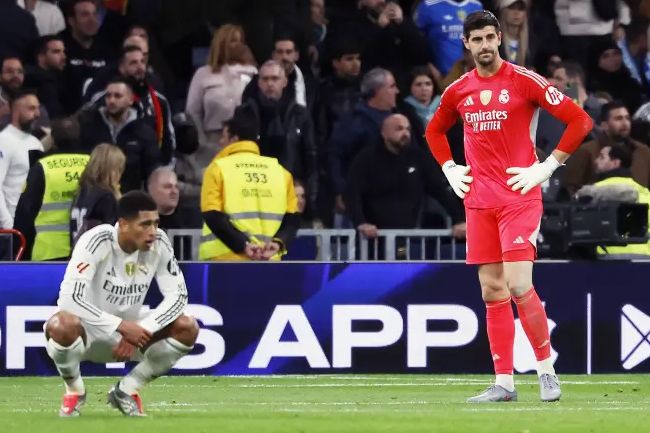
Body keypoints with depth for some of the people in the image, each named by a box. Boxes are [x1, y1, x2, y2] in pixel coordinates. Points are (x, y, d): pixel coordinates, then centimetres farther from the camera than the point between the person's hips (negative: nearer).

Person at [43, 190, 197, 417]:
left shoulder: (159, 243, -12)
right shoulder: (97, 241, -26)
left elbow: (178, 295, -11)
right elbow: (69, 299, -33)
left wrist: (141, 330, -25)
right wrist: (121, 326, -36)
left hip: (129, 329, 4)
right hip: (89, 330, -4)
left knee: (187, 328, -17)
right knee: (62, 325, -39)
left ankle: (127, 389, 2)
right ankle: (75, 390, -5)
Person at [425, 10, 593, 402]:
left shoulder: (525, 81, -5)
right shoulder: (458, 91, 10)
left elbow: (580, 120, -7)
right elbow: (435, 131, 30)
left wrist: (547, 167, -9)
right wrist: (450, 169, 15)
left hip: (520, 196, -5)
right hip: (478, 201, 5)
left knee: (518, 284, -16)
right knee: (492, 290, 3)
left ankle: (547, 370, -2)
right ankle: (504, 382, 6)